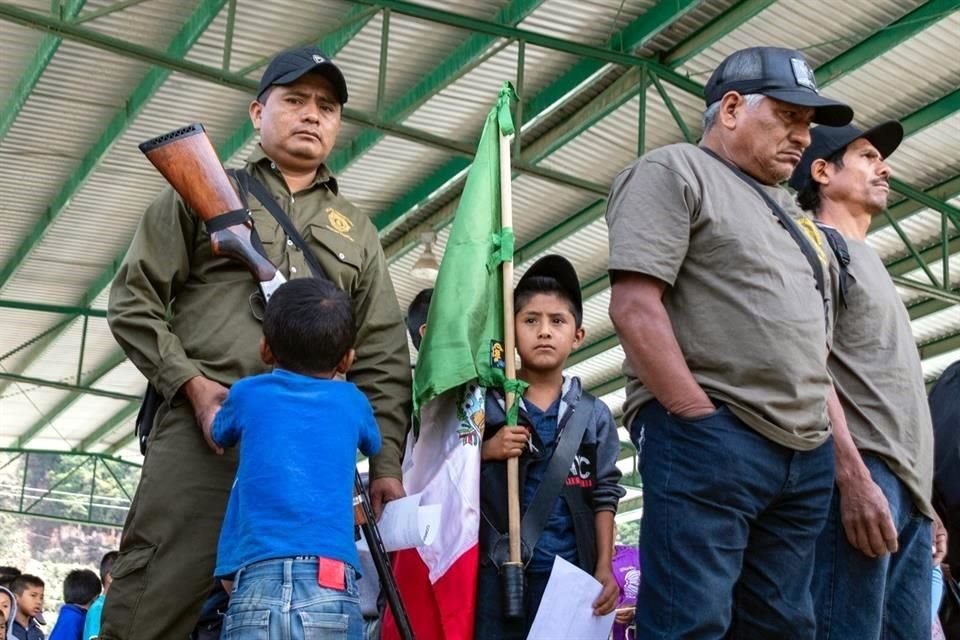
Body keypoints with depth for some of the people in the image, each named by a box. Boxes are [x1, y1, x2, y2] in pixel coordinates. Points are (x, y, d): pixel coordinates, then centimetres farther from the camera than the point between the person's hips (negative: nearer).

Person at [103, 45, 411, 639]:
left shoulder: (357, 229, 23)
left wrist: (387, 464, 5)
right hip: (200, 430, -3)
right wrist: (193, 383, -7)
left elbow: (384, 357, 16)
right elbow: (133, 300, 9)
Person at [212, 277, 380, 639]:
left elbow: (219, 437, 36)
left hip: (258, 587, 0)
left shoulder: (248, 395, 13)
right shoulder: (352, 403, 16)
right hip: (332, 591, 1)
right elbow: (373, 446, 39)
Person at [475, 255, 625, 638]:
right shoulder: (485, 403, 4)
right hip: (499, 568, -1)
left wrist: (604, 568, 2)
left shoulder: (592, 415, 9)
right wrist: (487, 453, -11)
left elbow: (604, 495, 9)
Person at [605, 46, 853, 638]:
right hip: (709, 438, -8)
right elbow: (634, 307, -12)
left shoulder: (789, 210, 26)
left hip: (806, 454, 8)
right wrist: (703, 421, -17)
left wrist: (843, 454, 15)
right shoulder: (673, 173, 0)